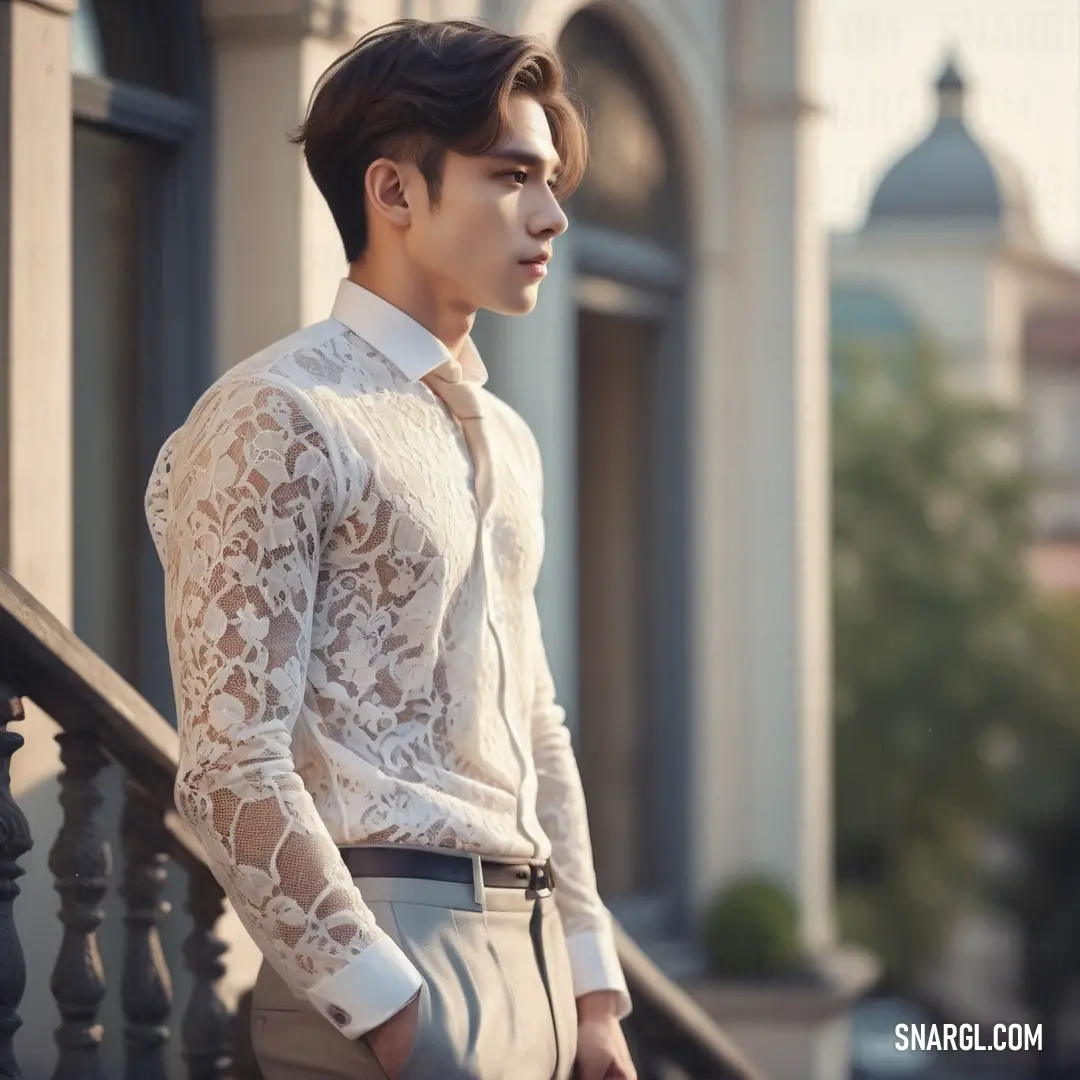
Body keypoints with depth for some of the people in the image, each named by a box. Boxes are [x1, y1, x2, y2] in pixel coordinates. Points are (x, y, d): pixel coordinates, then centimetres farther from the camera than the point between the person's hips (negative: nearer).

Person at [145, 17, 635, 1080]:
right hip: (388, 953, -8)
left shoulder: (504, 438, 16)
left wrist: (593, 988, 12)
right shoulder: (277, 421, -9)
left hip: (530, 952, 8)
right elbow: (233, 773, -15)